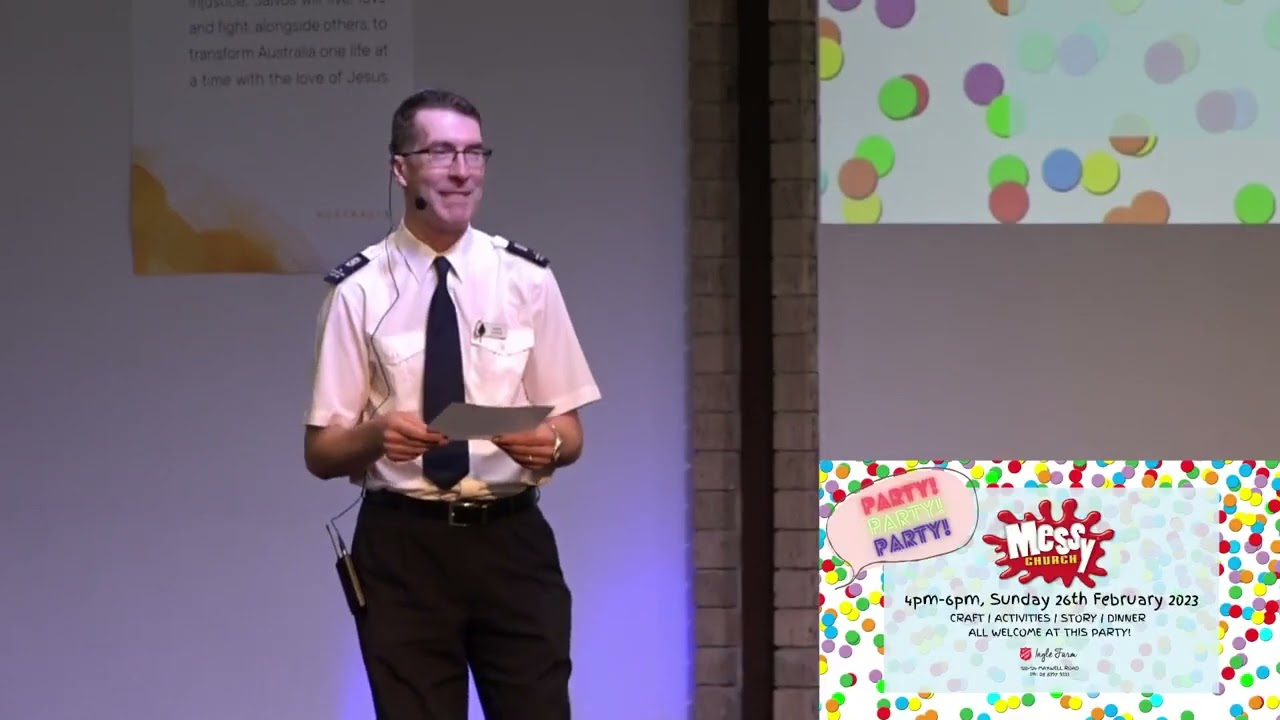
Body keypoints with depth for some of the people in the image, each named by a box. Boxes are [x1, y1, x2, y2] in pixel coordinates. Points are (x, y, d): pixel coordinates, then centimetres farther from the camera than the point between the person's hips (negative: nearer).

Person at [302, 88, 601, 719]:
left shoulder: (526, 278, 4)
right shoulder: (361, 289, -1)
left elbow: (570, 431, 8)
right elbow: (320, 452, 1)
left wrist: (550, 444, -15)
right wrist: (376, 435, -21)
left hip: (512, 540, 1)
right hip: (402, 548, -1)